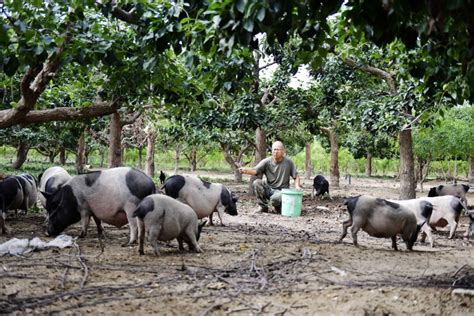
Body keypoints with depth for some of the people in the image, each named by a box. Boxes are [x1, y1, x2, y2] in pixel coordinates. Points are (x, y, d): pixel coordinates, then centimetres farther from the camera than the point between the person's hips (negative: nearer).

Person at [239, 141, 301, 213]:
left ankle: (278, 207, 4)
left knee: (274, 199, -36)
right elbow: (255, 170, -16)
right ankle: (263, 206, -7)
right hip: (268, 188, 3)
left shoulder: (288, 162, -3)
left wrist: (297, 186, -15)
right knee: (256, 183, -24)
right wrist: (245, 170, -36)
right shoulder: (267, 162, -3)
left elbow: (296, 176, 4)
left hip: (281, 190, -3)